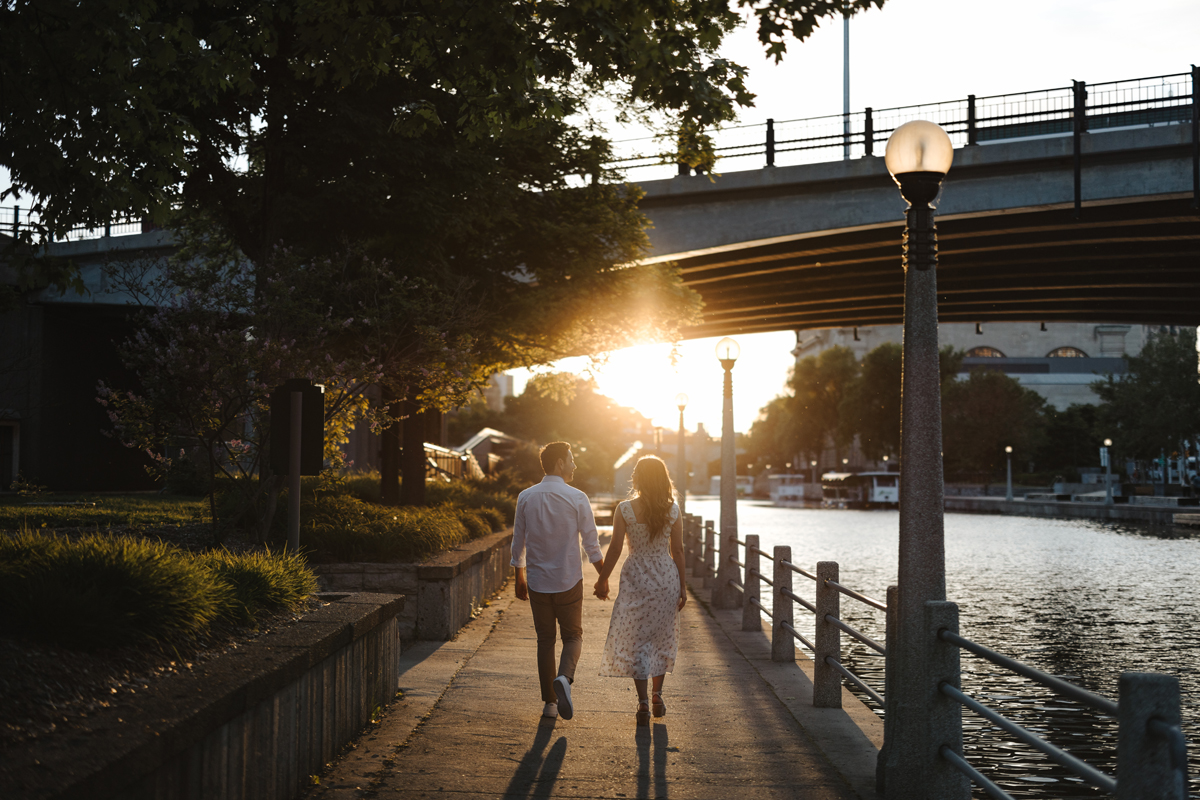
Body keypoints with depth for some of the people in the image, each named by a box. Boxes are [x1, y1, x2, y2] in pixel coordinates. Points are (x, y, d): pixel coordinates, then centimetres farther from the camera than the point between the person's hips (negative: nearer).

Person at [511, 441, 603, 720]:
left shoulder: (525, 498, 0)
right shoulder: (577, 498, -8)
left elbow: (518, 542, 6)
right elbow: (592, 543, -6)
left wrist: (519, 578, 17)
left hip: (537, 582, 3)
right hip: (569, 582, -2)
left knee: (545, 639, 12)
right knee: (573, 636, 11)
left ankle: (549, 702, 11)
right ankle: (563, 678, -17)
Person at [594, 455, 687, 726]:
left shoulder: (625, 509, -10)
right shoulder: (672, 510, -4)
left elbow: (615, 548, -8)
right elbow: (677, 550, -1)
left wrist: (602, 579, 3)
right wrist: (682, 585, 7)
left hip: (636, 577, -2)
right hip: (667, 576, 2)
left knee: (636, 639, 4)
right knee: (662, 636, 18)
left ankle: (643, 701, -5)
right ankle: (657, 694, 24)